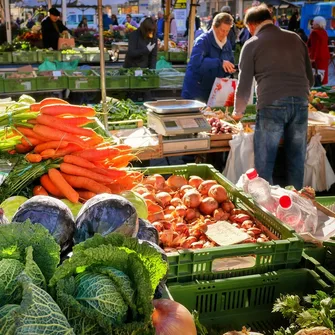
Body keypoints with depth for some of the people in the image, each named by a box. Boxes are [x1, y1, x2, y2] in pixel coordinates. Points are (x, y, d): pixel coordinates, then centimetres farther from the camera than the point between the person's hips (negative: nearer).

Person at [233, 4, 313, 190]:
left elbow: (244, 85, 7)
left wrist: (238, 111, 22)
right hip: (301, 103, 4)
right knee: (296, 162, 12)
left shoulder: (252, 44, 7)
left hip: (272, 105, -4)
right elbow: (310, 77, 21)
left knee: (264, 163, 7)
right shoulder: (295, 38, 18)